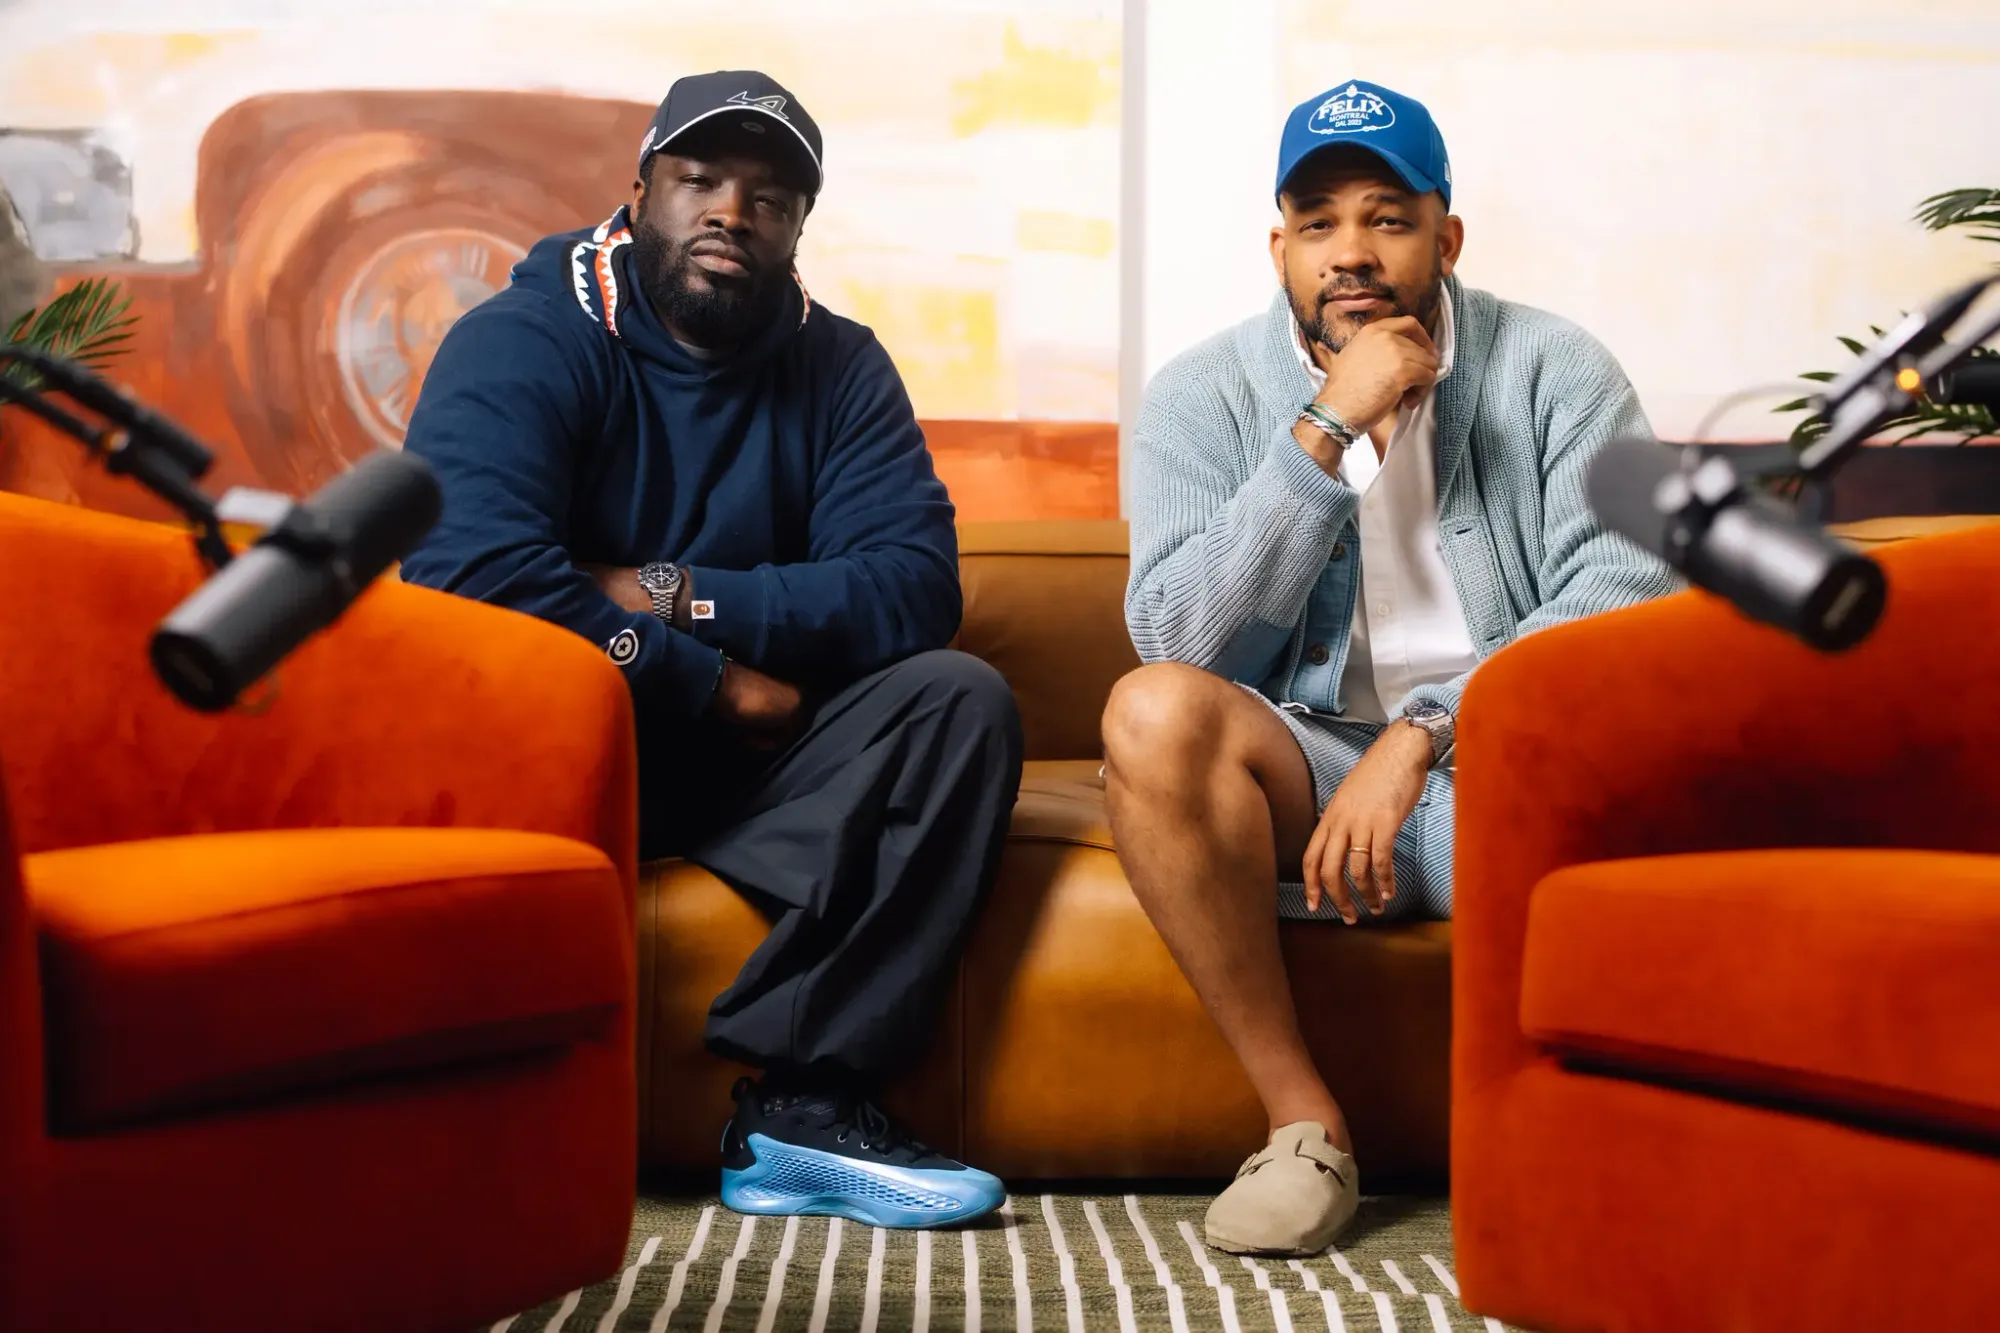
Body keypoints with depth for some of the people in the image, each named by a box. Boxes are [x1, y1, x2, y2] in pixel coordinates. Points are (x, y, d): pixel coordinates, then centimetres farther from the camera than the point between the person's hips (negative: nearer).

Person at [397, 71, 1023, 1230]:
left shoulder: (838, 369, 4)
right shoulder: (525, 340, -9)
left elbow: (917, 587, -10)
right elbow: (475, 569, -27)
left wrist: (678, 596, -20)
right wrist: (715, 681, -20)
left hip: (738, 760, 4)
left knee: (961, 700, -19)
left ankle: (803, 1101, -25)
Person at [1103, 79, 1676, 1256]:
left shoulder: (1554, 372, 1)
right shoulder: (1207, 396, 2)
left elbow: (1632, 598, -12)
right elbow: (1178, 639, -11)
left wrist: (1422, 732, -22)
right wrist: (1328, 431, -18)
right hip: (1304, 778, 1)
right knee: (1154, 714, -31)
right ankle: (1303, 1117, -17)